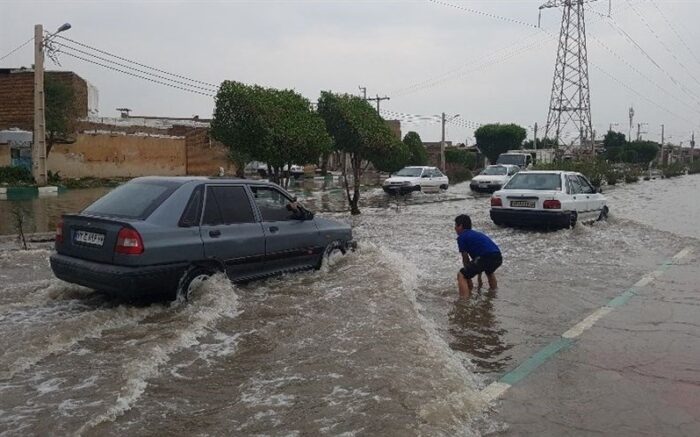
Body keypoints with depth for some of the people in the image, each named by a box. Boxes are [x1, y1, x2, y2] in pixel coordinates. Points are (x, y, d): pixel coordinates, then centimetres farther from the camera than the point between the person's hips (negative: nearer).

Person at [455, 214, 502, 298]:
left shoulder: (461, 237, 7)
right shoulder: (477, 234, 30)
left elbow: (465, 259, 8)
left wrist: (469, 280, 18)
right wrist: (479, 278, 41)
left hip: (486, 258, -8)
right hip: (498, 258, 8)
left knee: (461, 275, 3)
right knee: (489, 271, 42)